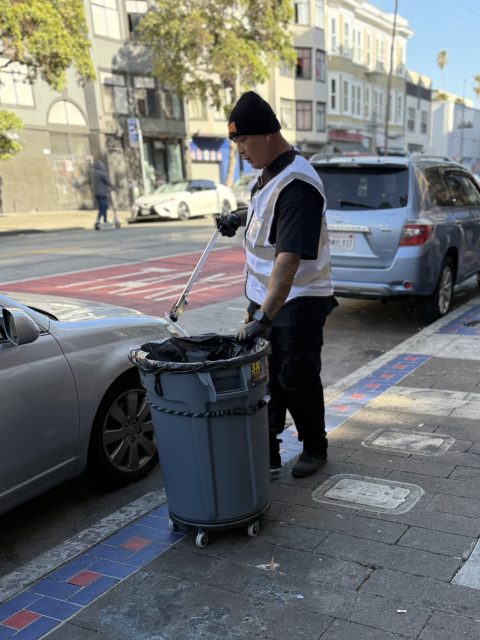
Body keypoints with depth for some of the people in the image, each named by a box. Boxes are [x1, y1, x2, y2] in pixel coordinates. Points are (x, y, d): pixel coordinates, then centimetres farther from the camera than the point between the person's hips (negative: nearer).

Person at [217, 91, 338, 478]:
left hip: (298, 303, -9)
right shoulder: (267, 173, 6)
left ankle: (314, 449, 25)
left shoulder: (297, 184, -24)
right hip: (265, 298, 9)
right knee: (264, 377, 12)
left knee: (297, 381, 4)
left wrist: (264, 317, -36)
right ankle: (267, 453, 24)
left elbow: (290, 257, -32)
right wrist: (241, 222, 10)